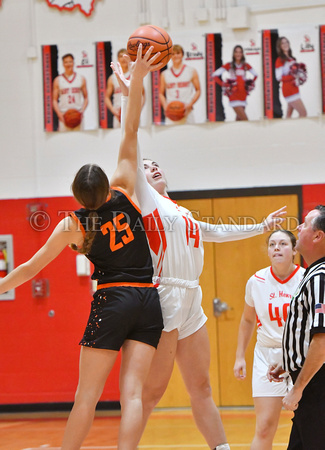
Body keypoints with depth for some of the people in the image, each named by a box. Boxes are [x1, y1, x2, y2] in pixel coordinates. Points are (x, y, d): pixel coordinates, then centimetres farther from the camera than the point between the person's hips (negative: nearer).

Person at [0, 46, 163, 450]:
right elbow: (129, 135, 4)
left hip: (111, 302, -2)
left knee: (87, 395, 2)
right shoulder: (125, 196, 0)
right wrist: (136, 81, 4)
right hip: (149, 299, 2)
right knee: (132, 392, -5)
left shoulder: (72, 225, -3)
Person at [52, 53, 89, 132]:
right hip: (64, 115, -1)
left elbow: (86, 98, 11)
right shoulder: (58, 80, 6)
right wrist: (59, 113, -11)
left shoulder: (81, 79, 10)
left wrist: (82, 111, -6)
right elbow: (54, 100, 5)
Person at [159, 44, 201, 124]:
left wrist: (190, 104, -9)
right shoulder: (165, 74, 11)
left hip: (186, 112, -1)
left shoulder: (191, 71, 6)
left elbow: (198, 90, 6)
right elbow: (161, 93, 15)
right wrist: (165, 106, -5)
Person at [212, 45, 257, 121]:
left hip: (243, 97, 5)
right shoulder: (229, 66, -1)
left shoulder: (246, 66, 9)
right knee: (245, 120, -15)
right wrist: (224, 85, -5)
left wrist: (250, 84, 12)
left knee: (239, 120, 9)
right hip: (234, 97, -5)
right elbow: (215, 75, -2)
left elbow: (255, 75, 25)